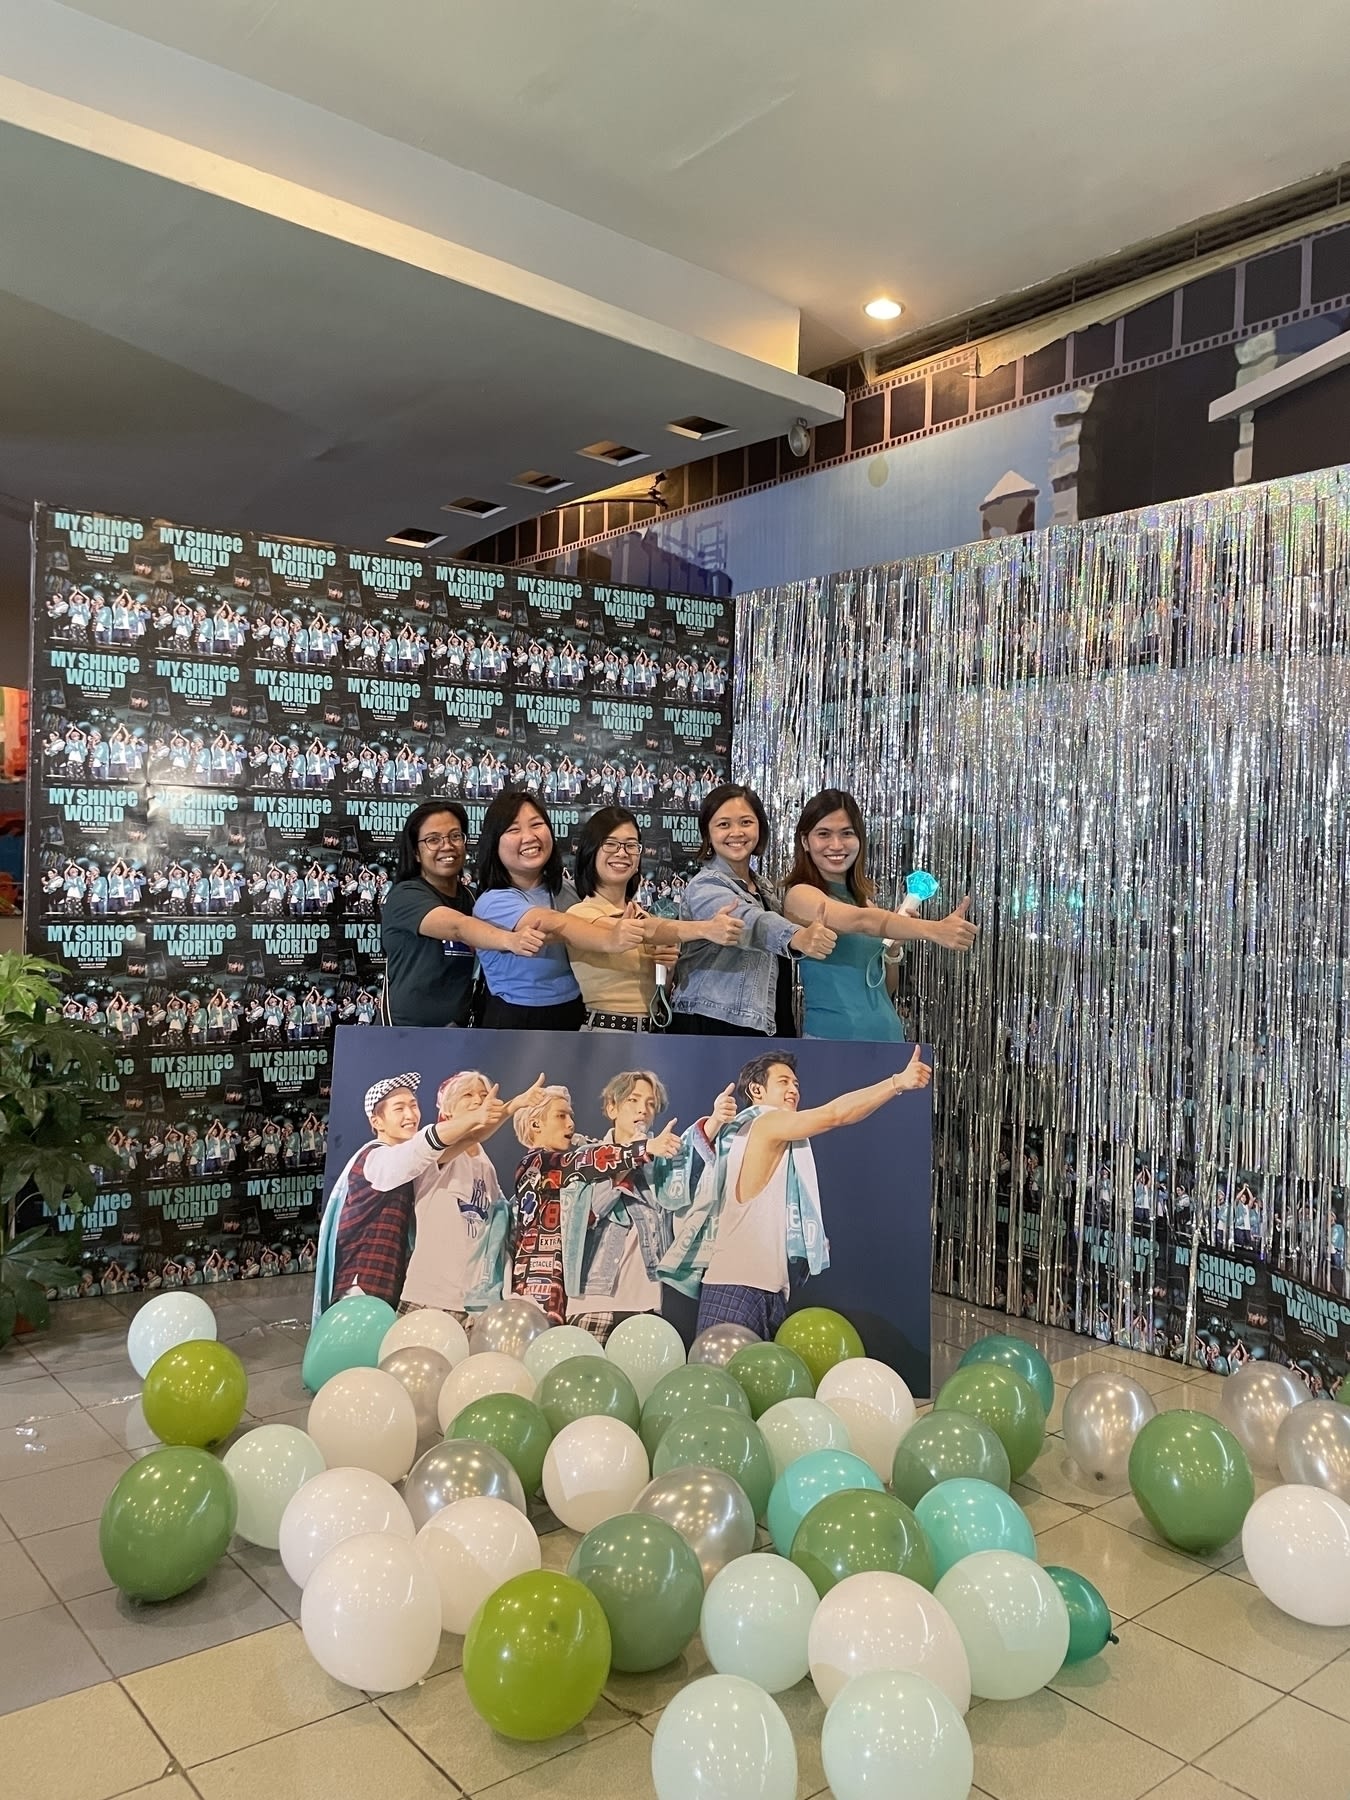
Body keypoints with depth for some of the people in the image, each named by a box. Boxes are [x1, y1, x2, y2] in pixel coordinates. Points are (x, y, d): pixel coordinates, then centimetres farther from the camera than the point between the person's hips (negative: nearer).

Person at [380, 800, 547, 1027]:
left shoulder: (468, 897, 6)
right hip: (407, 1030, -7)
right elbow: (458, 927, -33)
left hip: (457, 1026, 7)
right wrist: (510, 940, -50)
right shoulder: (405, 896, -16)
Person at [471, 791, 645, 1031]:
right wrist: (610, 941, -53)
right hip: (516, 1022, -6)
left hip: (574, 1015, 6)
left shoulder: (562, 890, 4)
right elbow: (554, 924, -35)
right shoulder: (493, 902, -18)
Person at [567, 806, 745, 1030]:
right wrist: (705, 928, -42)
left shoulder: (640, 914, 11)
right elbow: (645, 931, -30)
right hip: (604, 1029, -6)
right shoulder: (582, 914, -11)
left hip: (652, 1030, 6)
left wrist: (669, 965, -5)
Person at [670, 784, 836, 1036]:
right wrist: (797, 937, -52)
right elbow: (747, 921, -34)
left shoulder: (760, 889, 16)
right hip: (710, 1027, -8)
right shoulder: (705, 887, -12)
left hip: (760, 1028, 8)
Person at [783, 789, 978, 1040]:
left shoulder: (864, 900, 12)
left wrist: (894, 947, -1)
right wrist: (934, 930, -38)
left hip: (889, 1034, 6)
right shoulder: (800, 896, -8)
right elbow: (862, 921, -27)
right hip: (833, 1038, -6)